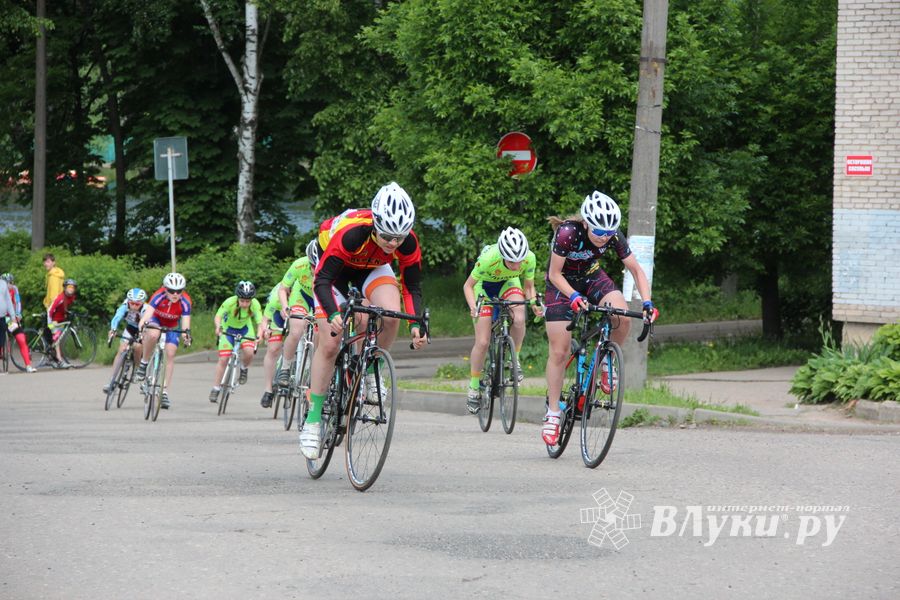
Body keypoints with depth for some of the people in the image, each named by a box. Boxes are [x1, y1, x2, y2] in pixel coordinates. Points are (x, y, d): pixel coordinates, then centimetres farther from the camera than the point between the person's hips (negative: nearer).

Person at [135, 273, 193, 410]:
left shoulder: (185, 301, -30)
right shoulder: (159, 296, -34)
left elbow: (185, 321, -37)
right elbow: (148, 312, -45)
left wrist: (186, 333, -58)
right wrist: (141, 326, -63)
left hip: (172, 326, 2)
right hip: (156, 320, -2)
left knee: (170, 355, -11)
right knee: (153, 335, -37)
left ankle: (165, 392, -2)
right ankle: (144, 363, -13)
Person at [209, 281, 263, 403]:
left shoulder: (255, 304, -27)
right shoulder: (230, 302, -32)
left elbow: (259, 323, -28)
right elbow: (217, 316, -32)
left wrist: (259, 334, -48)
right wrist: (218, 327, -53)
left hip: (245, 329, 1)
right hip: (228, 329, -1)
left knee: (249, 351, -27)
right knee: (223, 359, -8)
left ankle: (244, 369, 5)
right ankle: (215, 389, 6)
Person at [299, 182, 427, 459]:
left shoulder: (408, 243, -29)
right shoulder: (349, 234, -41)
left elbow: (412, 287, -16)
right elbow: (323, 280, -37)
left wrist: (416, 324, -30)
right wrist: (333, 314, -54)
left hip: (373, 268, 3)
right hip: (336, 269, -3)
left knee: (392, 314, -29)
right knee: (329, 344, -11)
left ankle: (369, 371, -3)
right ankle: (313, 419, -2)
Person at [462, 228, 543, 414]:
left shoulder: (529, 258, -29)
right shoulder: (488, 259, -37)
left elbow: (529, 287, -10)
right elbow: (468, 285, -21)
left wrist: (534, 303, -31)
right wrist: (473, 306, -38)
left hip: (508, 283, 2)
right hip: (485, 286, -2)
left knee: (519, 319, -31)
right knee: (482, 342, -8)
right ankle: (473, 387, 12)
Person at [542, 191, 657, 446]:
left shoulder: (613, 236, -22)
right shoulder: (567, 233, -32)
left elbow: (636, 270, -13)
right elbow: (554, 274, -24)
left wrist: (647, 303, -26)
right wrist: (574, 296, -40)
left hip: (591, 277, 3)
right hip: (562, 283, -3)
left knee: (623, 317, -27)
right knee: (559, 351, -7)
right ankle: (552, 414, 3)